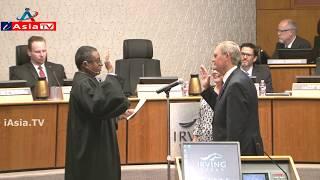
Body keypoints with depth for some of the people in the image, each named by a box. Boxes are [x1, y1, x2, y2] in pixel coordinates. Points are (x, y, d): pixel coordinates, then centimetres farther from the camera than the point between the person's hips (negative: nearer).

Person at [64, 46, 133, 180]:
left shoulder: (87, 81, 13)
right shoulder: (82, 84, -19)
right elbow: (98, 104, -35)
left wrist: (119, 113, 13)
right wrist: (111, 76, -31)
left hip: (96, 143, 10)